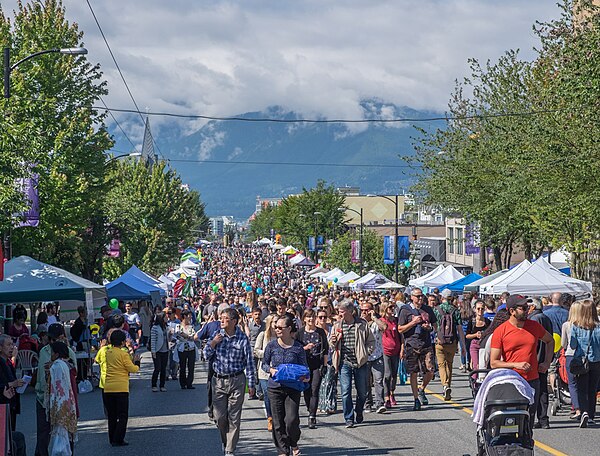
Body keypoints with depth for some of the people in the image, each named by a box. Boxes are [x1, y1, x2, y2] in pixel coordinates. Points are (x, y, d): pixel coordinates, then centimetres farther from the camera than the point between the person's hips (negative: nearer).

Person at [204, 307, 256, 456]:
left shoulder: (242, 338, -6)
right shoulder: (217, 335, 4)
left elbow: (249, 362, -3)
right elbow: (206, 355, 6)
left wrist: (251, 384, -3)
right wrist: (213, 343, -12)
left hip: (236, 381, -3)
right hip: (218, 380, 3)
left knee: (234, 417, 1)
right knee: (220, 416, 4)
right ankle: (225, 442, 29)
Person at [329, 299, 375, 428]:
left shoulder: (362, 324, 2)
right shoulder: (337, 326, 6)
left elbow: (371, 341, 11)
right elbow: (331, 345, 13)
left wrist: (366, 353, 0)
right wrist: (333, 342, -8)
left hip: (361, 363, 0)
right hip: (344, 363, 0)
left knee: (362, 392, 9)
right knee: (346, 391, -7)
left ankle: (359, 413, 31)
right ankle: (349, 419, -1)